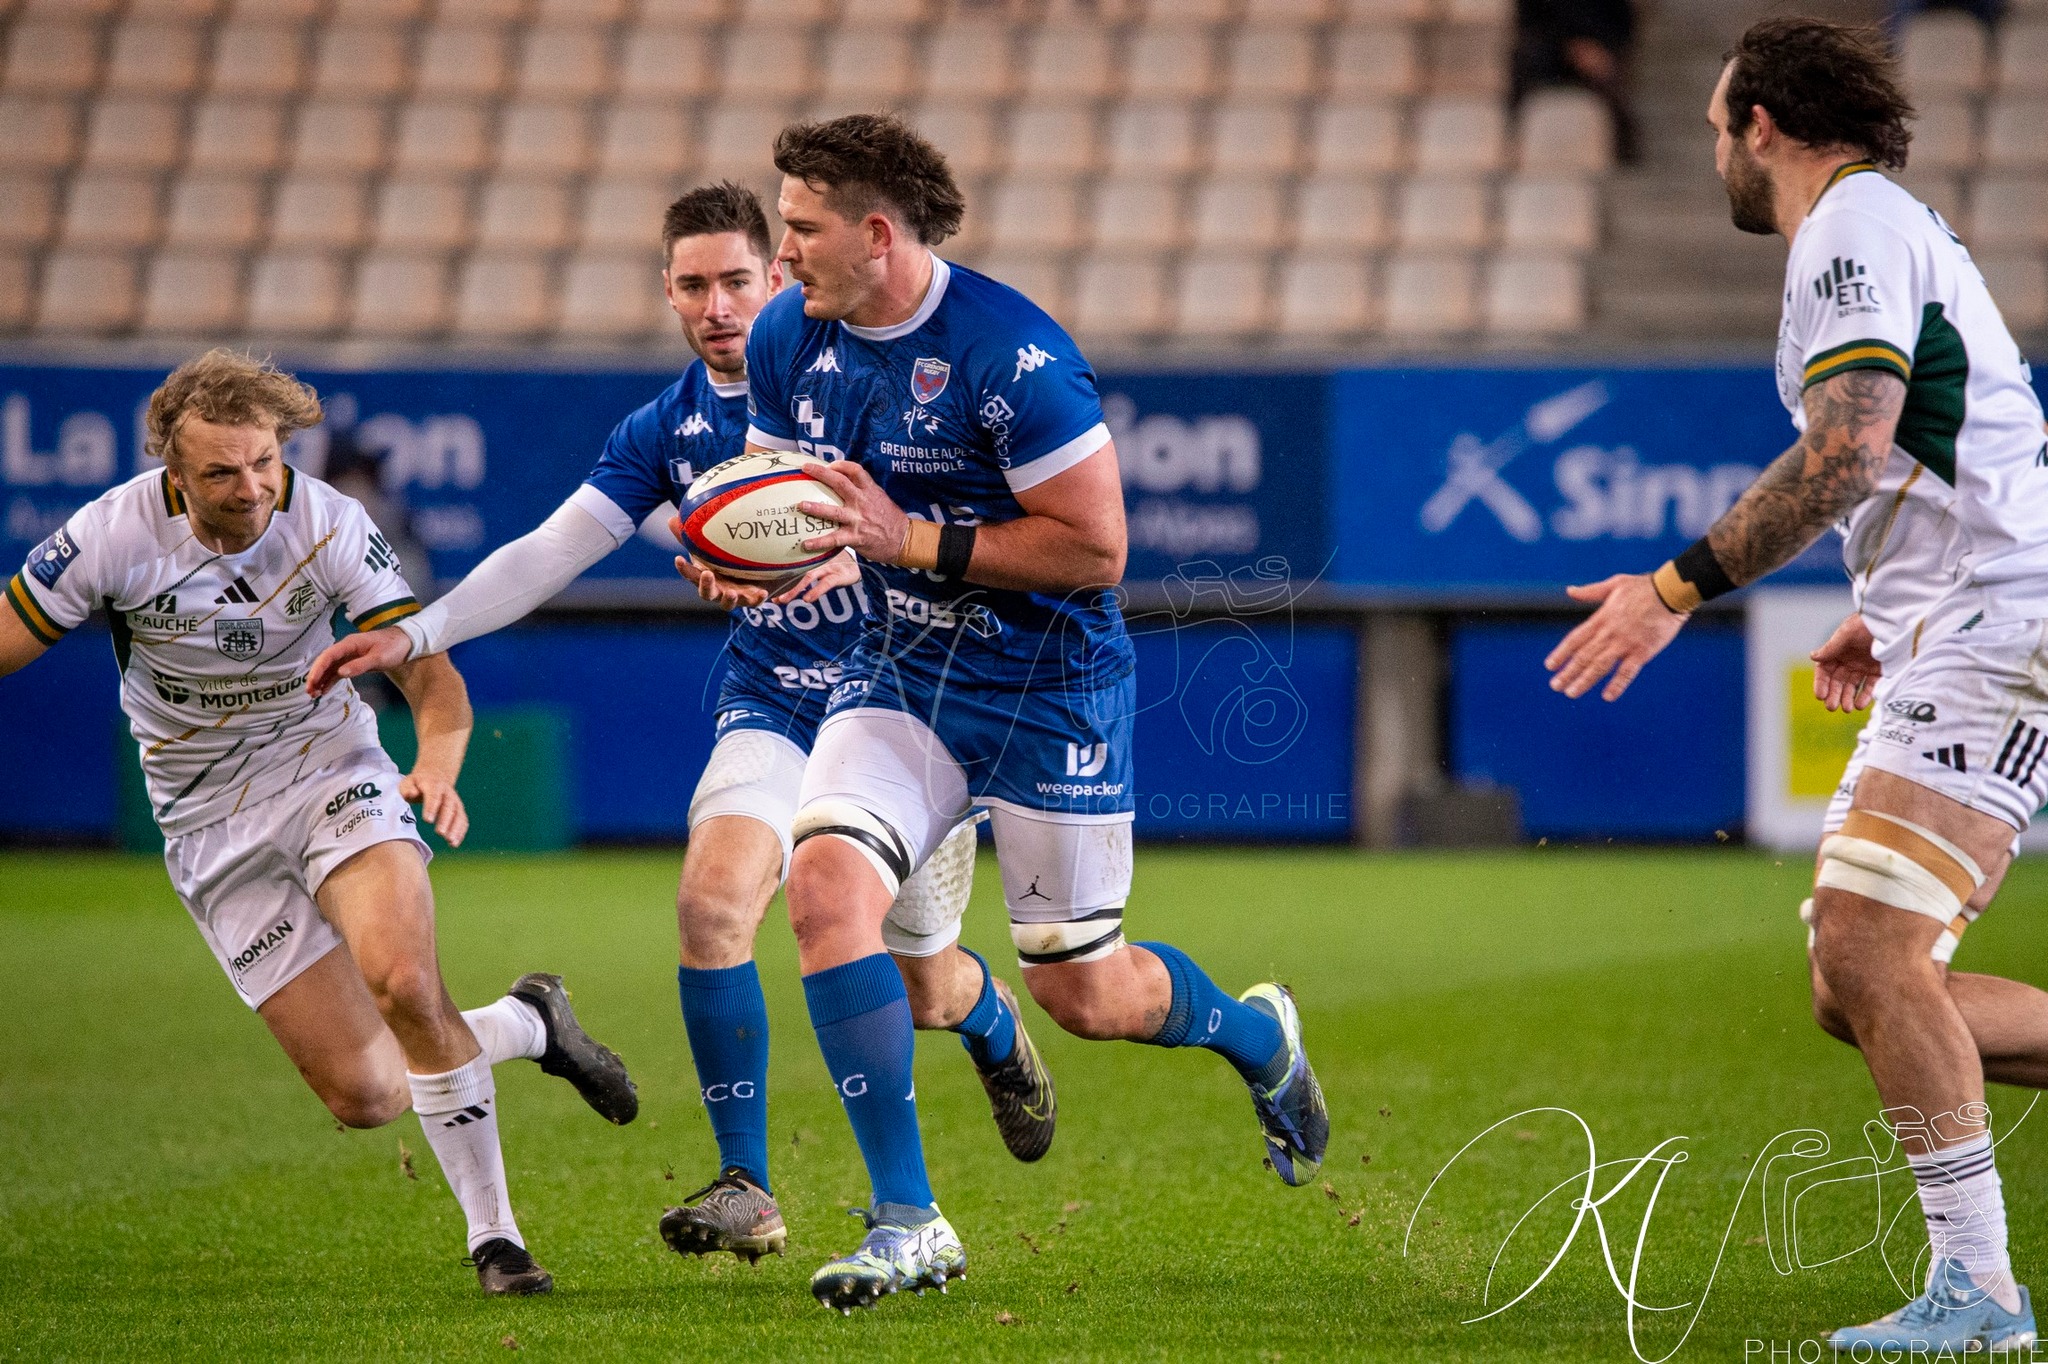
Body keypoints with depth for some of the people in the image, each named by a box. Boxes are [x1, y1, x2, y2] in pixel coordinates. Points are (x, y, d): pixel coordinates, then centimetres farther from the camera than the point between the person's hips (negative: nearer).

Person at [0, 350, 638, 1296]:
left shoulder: (330, 526, -15)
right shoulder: (113, 534, -16)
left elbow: (430, 675, -13)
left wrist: (438, 764, -33)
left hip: (330, 770, -1)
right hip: (209, 821, 1)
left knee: (401, 978, -31)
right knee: (363, 1096, -7)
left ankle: (493, 1234, -14)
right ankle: (526, 1024, 24)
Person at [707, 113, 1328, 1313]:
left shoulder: (1010, 355, -23)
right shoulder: (788, 338, -3)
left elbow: (1095, 548, -21)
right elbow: (788, 497, 13)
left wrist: (912, 539, -25)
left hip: (1049, 686, -5)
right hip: (902, 674, 5)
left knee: (1082, 996, 5)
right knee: (824, 884, -21)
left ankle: (1257, 1034, 42)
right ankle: (909, 1224, -12)